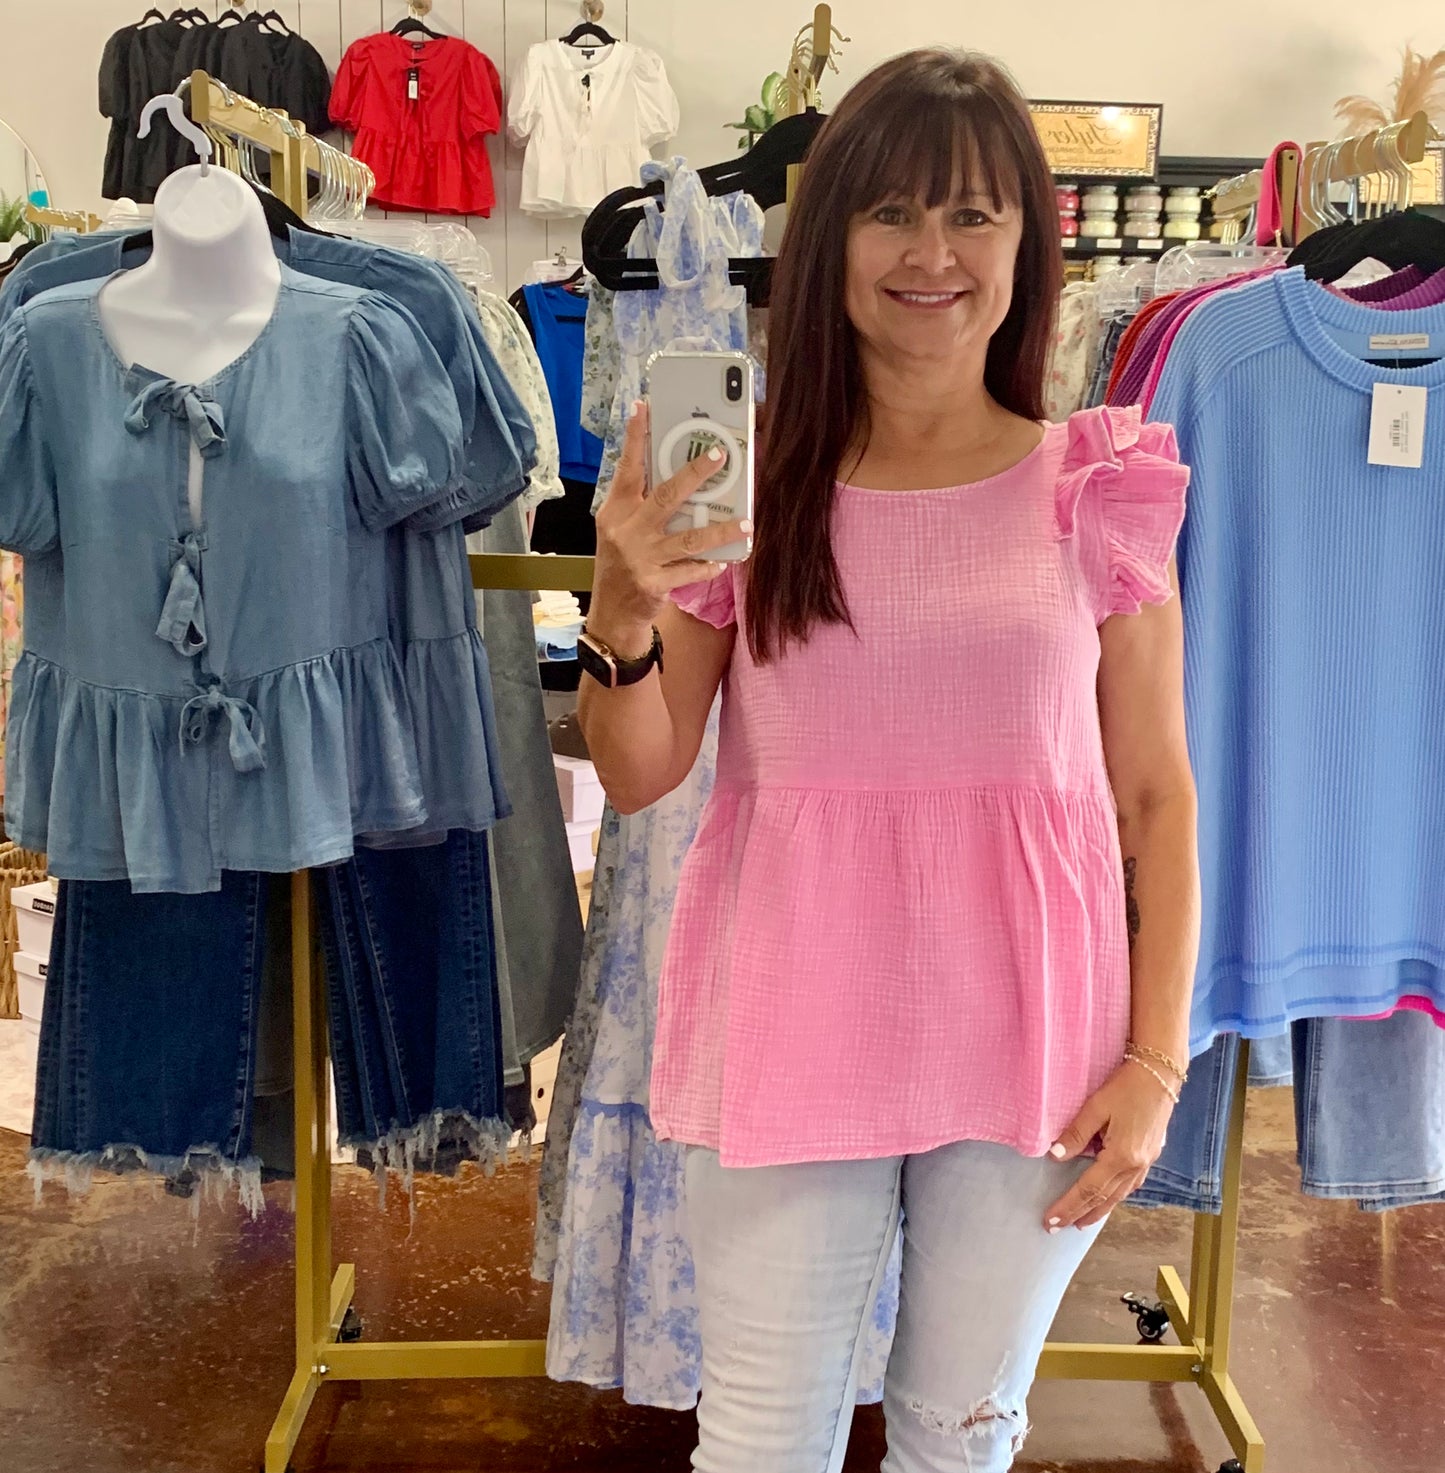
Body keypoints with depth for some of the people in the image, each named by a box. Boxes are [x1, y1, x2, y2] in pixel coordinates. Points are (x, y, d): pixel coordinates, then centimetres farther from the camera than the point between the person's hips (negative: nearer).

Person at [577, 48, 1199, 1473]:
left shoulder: (1098, 487, -1)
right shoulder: (752, 483, -1)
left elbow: (1154, 791, 2)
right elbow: (639, 776, 0)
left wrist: (1157, 1058, -3)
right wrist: (622, 615, -18)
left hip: (1030, 1044, 1)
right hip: (792, 1037, 0)